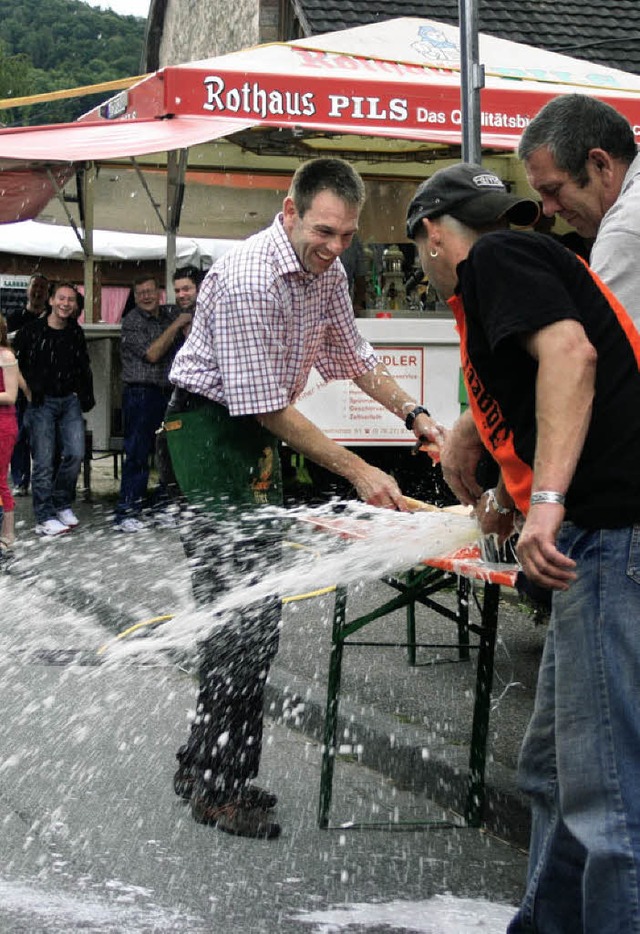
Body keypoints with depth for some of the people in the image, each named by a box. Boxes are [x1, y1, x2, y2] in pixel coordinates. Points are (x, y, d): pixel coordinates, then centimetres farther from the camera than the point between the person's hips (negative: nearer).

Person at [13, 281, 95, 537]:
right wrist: (29, 391, -2)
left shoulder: (76, 333, 9)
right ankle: (45, 518, 0)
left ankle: (62, 504, 16)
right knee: (44, 461, -5)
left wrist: (86, 395, 14)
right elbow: (14, 363, 0)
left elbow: (83, 367, 20)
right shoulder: (32, 331, -5)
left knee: (75, 454, -4)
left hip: (70, 400, 4)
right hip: (42, 401, -4)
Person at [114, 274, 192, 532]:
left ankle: (163, 506, 19)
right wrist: (176, 325, -14)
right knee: (137, 454, -8)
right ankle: (126, 513, -6)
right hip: (141, 394, -6)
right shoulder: (133, 321, -6)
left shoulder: (170, 313, 10)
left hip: (168, 393, 6)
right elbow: (152, 353, -15)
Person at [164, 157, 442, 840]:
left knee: (257, 600, 10)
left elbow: (351, 354, 18)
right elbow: (266, 406, -25)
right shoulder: (249, 278, -24)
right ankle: (216, 784, -7)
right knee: (238, 605, -14)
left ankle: (207, 766, 20)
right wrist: (358, 471, -23)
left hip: (257, 432, 9)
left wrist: (414, 414, 5)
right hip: (211, 427, -9)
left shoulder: (327, 271, 4)